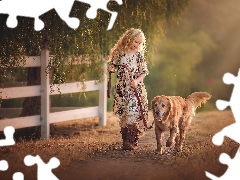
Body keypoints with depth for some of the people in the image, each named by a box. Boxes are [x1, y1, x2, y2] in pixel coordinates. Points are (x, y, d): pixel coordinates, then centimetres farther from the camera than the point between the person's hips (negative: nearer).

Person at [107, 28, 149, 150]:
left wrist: (137, 81, -15)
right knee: (123, 115, 4)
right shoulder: (119, 53, 3)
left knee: (132, 114, -12)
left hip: (135, 88, -2)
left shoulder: (139, 55, 1)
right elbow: (113, 65, 15)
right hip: (121, 88, 2)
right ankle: (125, 141, 12)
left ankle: (132, 142, -9)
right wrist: (111, 69, -7)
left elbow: (144, 72, 2)